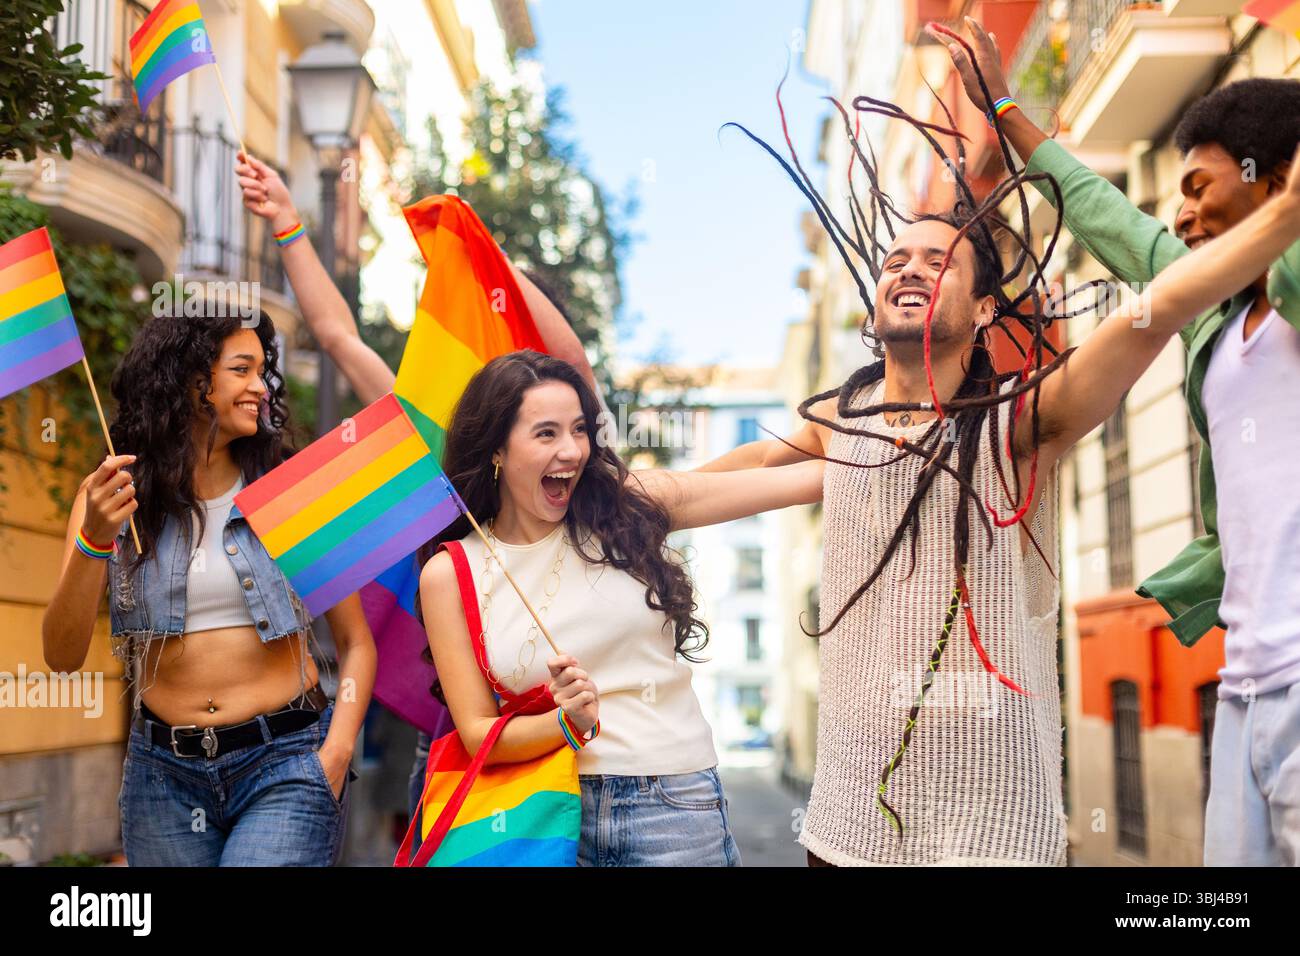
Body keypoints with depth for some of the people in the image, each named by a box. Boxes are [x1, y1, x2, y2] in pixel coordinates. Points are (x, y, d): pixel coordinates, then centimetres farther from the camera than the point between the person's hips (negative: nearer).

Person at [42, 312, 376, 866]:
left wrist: (335, 754, -11)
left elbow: (355, 643, 3)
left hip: (286, 763, -2)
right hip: (163, 774, 2)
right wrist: (95, 540, -19)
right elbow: (62, 655, -6)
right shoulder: (112, 496, 2)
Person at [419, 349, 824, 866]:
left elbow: (805, 478, -3)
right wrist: (570, 722, -18)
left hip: (673, 806, 0)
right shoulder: (449, 575, -3)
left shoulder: (626, 503, -3)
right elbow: (478, 734, -2)